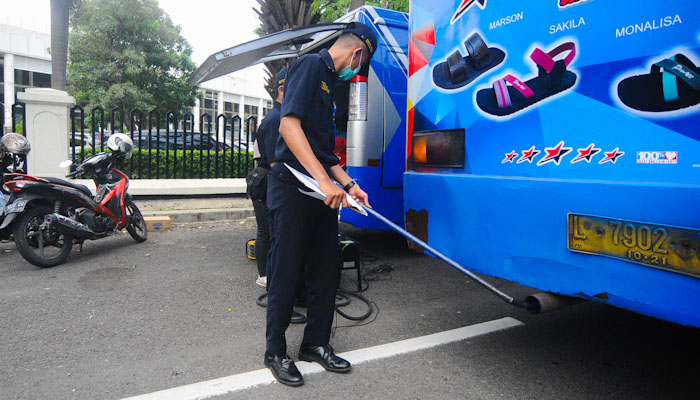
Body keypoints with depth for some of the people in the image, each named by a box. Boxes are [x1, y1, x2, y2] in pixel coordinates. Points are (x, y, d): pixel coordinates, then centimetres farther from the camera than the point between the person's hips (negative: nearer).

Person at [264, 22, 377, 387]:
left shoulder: (329, 82, 21)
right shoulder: (310, 65, -6)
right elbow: (289, 124, -20)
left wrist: (348, 185, 17)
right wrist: (323, 180, -25)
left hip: (321, 191, 9)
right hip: (291, 188, -9)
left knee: (326, 270, 11)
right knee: (286, 273, 1)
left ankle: (315, 343, 26)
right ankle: (275, 352, 18)